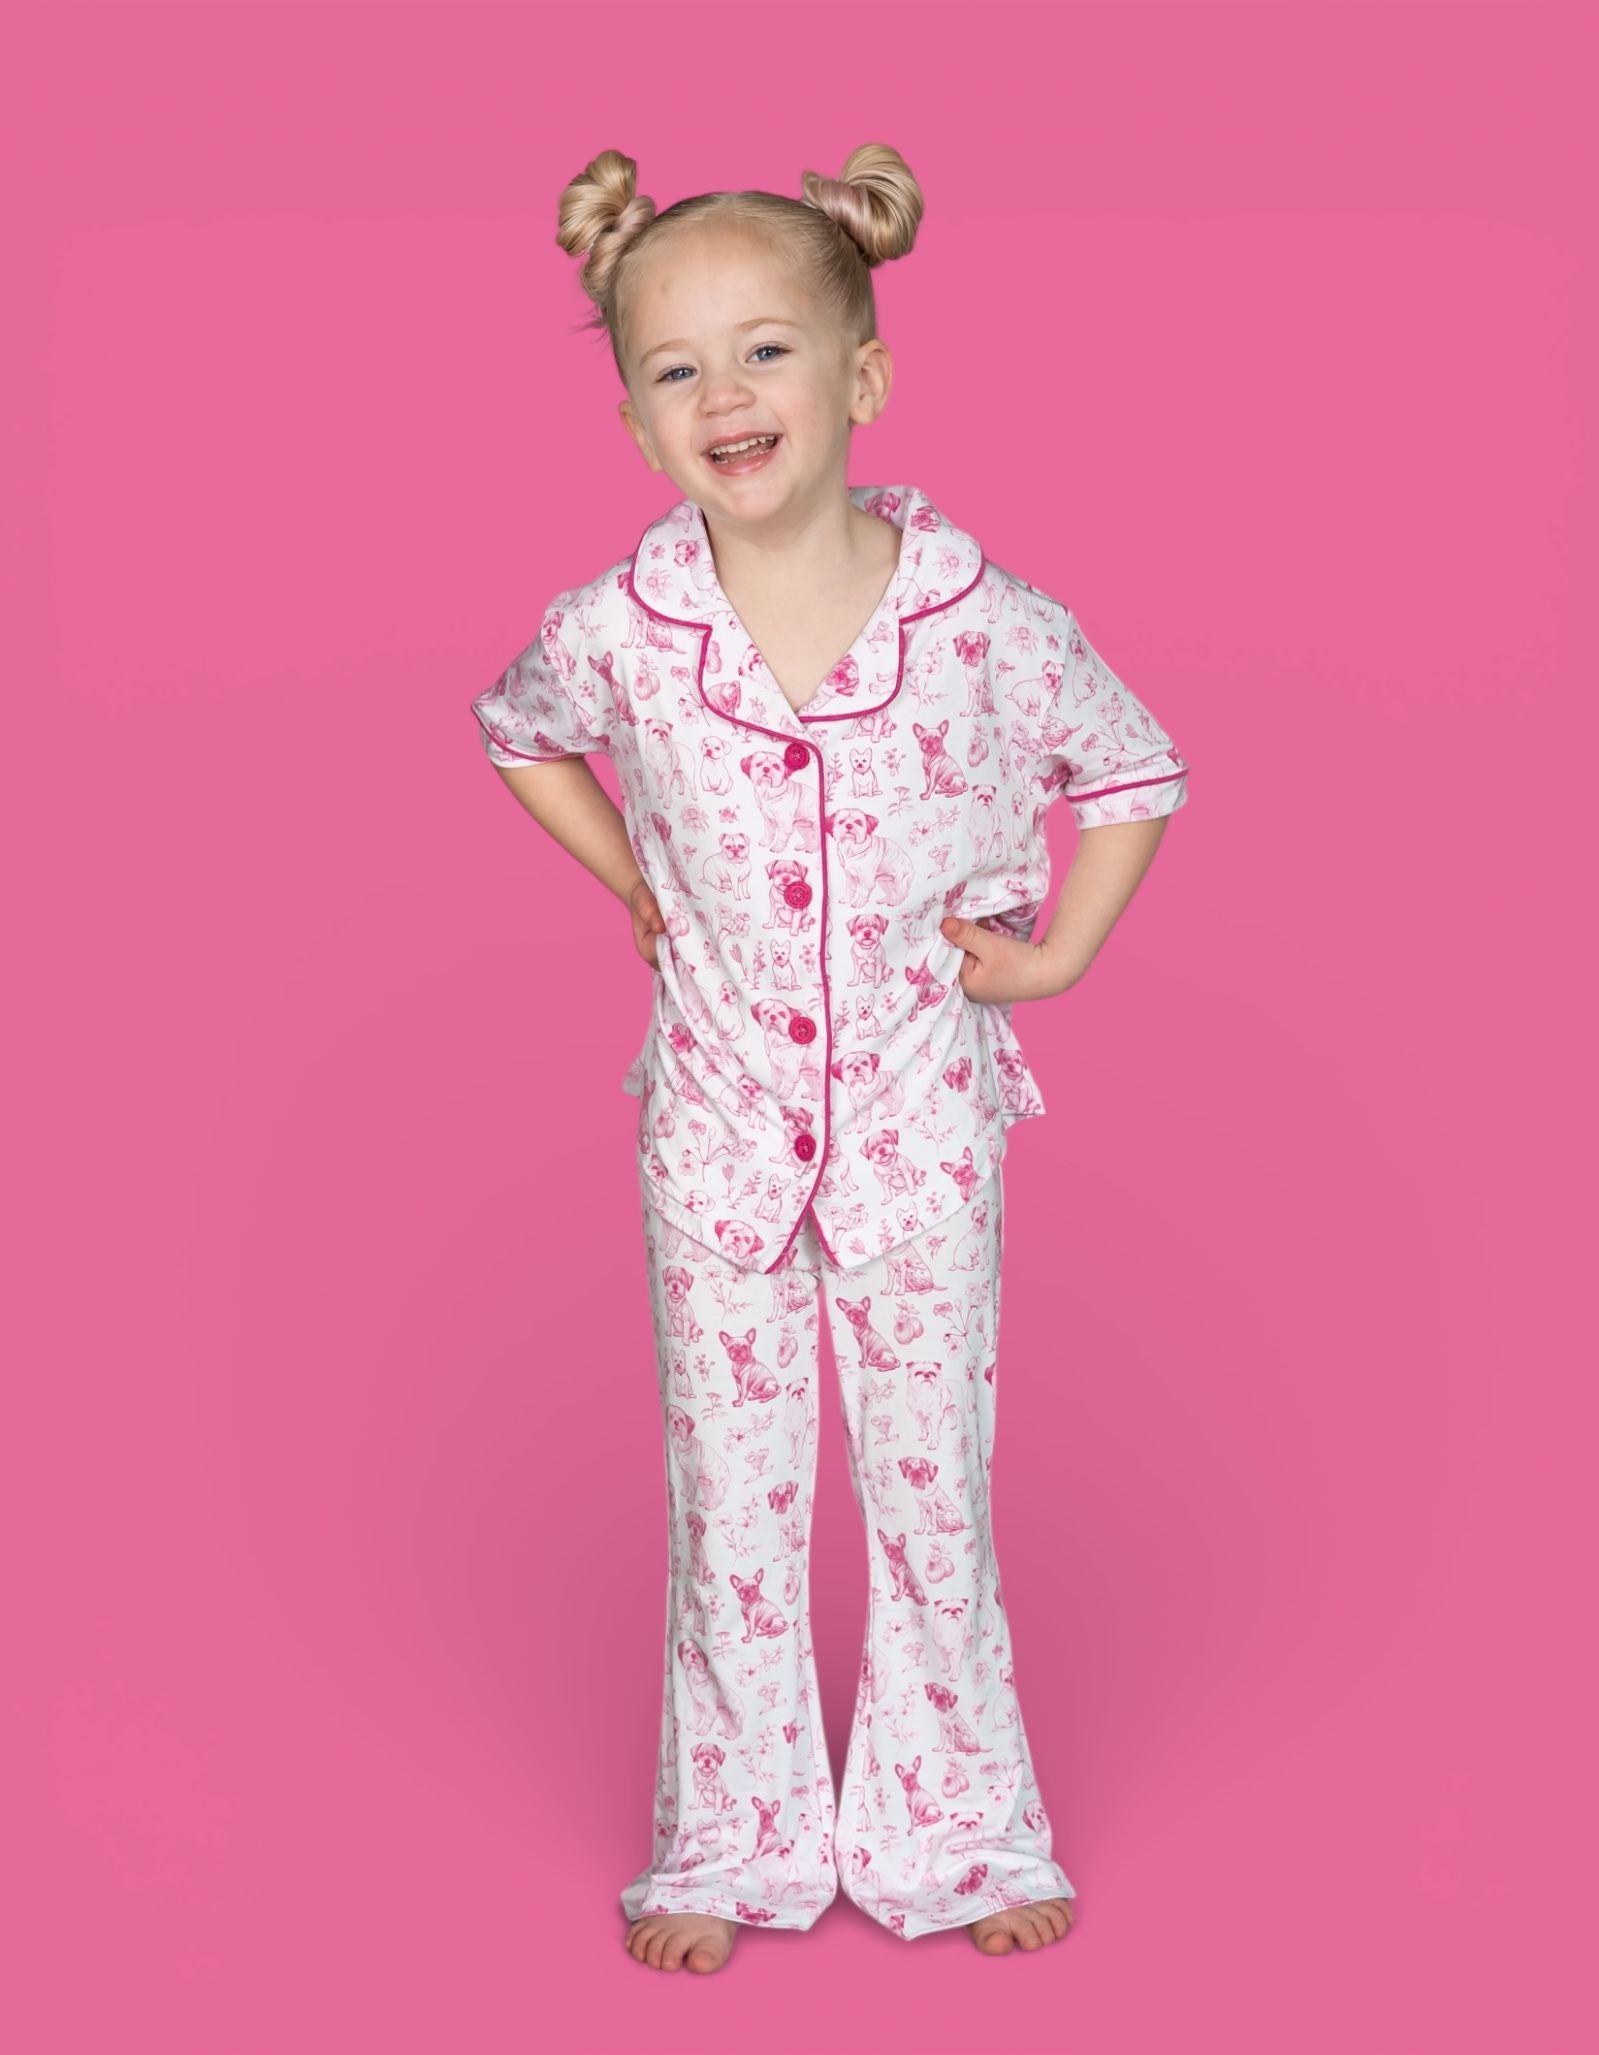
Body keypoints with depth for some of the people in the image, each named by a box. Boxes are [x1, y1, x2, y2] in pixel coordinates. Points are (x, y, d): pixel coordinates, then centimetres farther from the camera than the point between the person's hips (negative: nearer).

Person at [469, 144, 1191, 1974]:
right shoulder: (615, 633, -12)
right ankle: (734, 1835, 26)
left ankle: (954, 1825, 28)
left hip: (922, 1109, -1)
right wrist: (635, 893, 6)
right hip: (715, 1114, 1)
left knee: (935, 1475, 10)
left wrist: (1056, 952, -2)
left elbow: (1135, 772, 3)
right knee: (727, 1480, 10)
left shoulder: (984, 622, -16)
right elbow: (514, 733, 12)